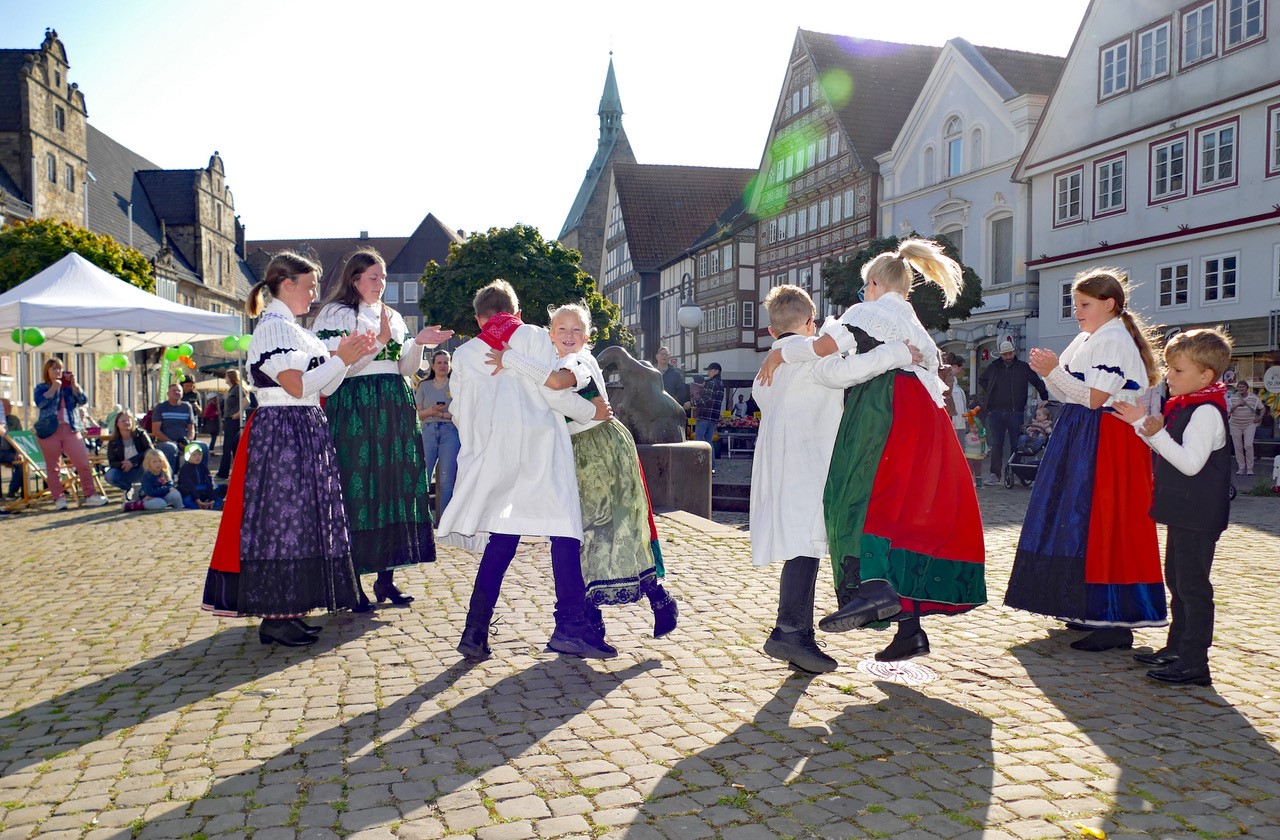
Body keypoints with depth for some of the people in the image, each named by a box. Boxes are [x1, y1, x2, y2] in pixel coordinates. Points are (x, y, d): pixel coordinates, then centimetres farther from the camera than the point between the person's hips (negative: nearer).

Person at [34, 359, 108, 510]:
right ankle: (58, 499, 7)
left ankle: (89, 496, 0)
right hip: (49, 431, -2)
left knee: (83, 463, -6)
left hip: (70, 429, 2)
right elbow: (40, 403, -10)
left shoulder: (69, 387, 16)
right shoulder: (41, 388, 8)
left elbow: (83, 400, 2)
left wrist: (74, 384, -7)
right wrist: (53, 388, -11)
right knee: (53, 467, 2)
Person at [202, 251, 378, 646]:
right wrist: (340, 359, -14)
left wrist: (346, 357, 5)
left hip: (305, 434, 10)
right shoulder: (273, 327, -11)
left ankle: (285, 610, 17)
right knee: (281, 519, -6)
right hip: (281, 433, -10)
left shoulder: (292, 328, 18)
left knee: (299, 520, 10)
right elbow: (296, 386, -21)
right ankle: (274, 618, 0)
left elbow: (322, 388, 16)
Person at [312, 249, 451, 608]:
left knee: (393, 487, 4)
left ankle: (386, 576, 12)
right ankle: (352, 581, 2)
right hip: (354, 409, -6)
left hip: (394, 410, 6)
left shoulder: (393, 317, 19)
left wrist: (417, 343, -1)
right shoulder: (336, 314, 1)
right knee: (358, 489, -6)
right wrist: (378, 341, -15)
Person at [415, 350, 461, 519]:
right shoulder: (424, 386, 17)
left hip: (450, 432, -1)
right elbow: (419, 414, 12)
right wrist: (431, 411, -7)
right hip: (428, 431, 1)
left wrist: (442, 414, -9)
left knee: (447, 480, -5)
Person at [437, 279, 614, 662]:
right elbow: (553, 389, -2)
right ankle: (571, 626, -10)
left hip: (495, 454, 4)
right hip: (539, 446, -4)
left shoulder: (464, 354, 17)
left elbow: (458, 413, 14)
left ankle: (476, 631, 3)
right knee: (564, 531, -3)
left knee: (500, 538, 7)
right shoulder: (533, 335, 8)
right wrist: (591, 411, 12)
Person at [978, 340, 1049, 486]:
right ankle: (994, 474, -2)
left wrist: (1045, 399, 6)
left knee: (1016, 444, 3)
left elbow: (1038, 383, 11)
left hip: (1015, 412, -1)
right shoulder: (993, 367, 10)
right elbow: (981, 380, 28)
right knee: (996, 444, -2)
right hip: (996, 411, 1)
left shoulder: (1023, 367, 5)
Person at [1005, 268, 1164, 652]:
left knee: (1102, 526, -9)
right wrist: (1048, 372, 0)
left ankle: (1116, 623, -5)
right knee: (1080, 523, 12)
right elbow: (1067, 394, 16)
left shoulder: (1114, 340, -13)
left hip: (1107, 442, -10)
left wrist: (1054, 371, -18)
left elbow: (1094, 397, -20)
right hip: (1082, 438, 10)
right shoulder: (1086, 340, 16)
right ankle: (1092, 610, 23)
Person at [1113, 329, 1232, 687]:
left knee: (1192, 586, -6)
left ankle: (1194, 664, 0)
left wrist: (1154, 432, -27)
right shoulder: (1183, 407, 12)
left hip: (1197, 515, -11)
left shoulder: (1206, 412, -18)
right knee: (1177, 581, 18)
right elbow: (1170, 451, 18)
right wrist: (1145, 426, 7)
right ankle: (1176, 649, 30)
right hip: (1182, 511, 11)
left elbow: (1190, 463, -26)